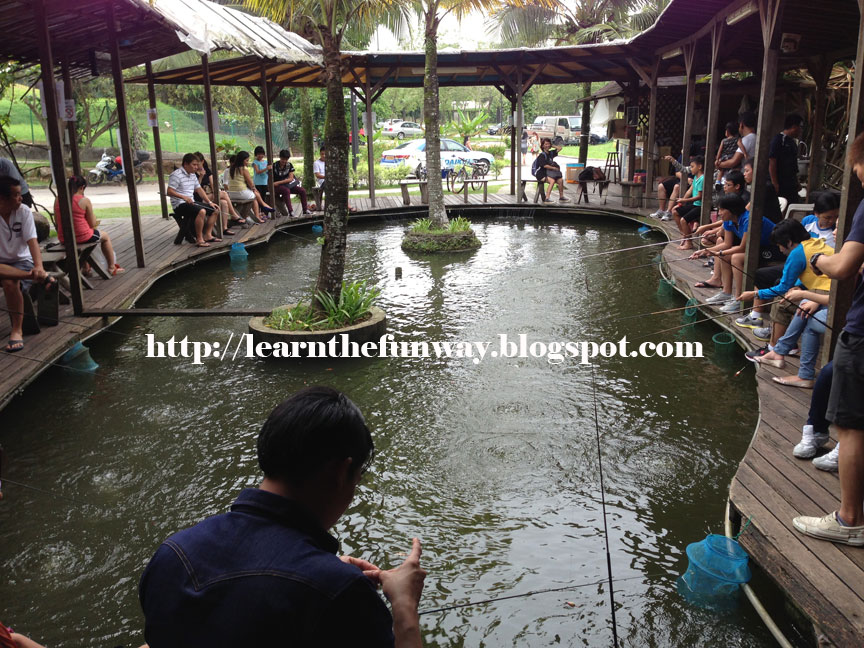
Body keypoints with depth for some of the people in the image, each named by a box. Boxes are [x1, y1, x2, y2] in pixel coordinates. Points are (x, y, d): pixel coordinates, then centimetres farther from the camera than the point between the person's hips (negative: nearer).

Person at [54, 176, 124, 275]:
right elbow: (92, 224, -10)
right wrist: (93, 217, 8)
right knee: (105, 236, 26)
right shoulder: (84, 200, -14)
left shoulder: (57, 200, 0)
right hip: (83, 237, -5)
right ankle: (112, 268, 31)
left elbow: (57, 222, 8)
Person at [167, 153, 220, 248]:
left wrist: (209, 202, 8)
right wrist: (183, 197, -29)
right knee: (201, 211, -33)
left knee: (214, 210, 6)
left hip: (191, 203, 10)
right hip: (179, 205, -10)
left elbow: (199, 189, 19)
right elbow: (169, 192, -18)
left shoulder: (193, 175, 16)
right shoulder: (176, 175, -12)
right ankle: (199, 239, -28)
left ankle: (208, 235, 4)